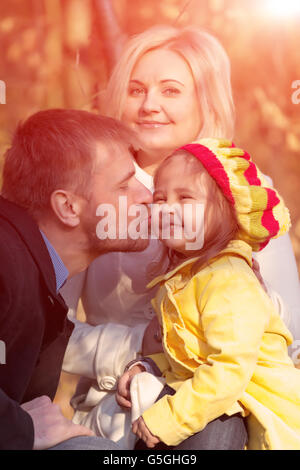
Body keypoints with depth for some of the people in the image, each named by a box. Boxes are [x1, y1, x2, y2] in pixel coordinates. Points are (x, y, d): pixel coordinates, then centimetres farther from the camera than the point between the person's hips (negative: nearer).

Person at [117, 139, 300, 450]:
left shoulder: (227, 281, -20)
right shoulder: (180, 277, 10)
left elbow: (231, 369, -27)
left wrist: (167, 419, -23)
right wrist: (146, 367, 2)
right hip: (205, 393, 9)